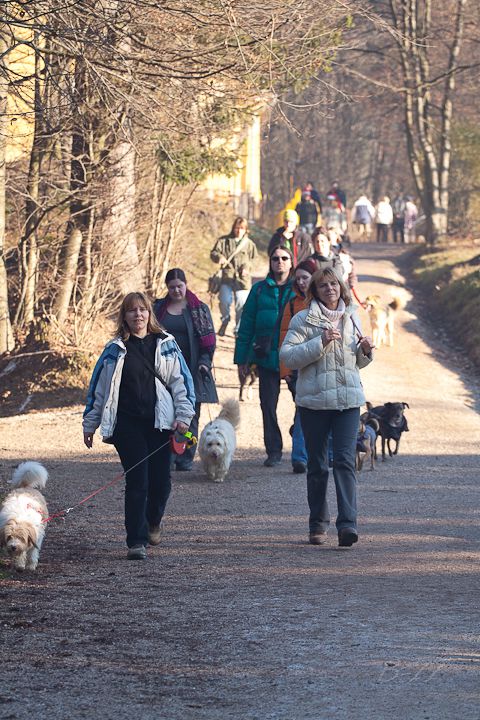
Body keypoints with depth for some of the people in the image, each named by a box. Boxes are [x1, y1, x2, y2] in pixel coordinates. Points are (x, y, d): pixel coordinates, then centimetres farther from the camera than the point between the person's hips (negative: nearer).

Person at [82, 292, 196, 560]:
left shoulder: (166, 345, 8)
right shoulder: (115, 350, 8)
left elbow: (182, 381, 8)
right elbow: (98, 387, 12)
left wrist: (184, 416, -3)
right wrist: (90, 424, 12)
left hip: (160, 423, 1)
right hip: (128, 424, -1)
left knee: (161, 480, 1)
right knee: (136, 482, -8)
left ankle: (154, 520, 33)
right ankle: (137, 541, -3)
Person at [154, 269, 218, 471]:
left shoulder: (199, 309, 6)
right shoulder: (158, 308, 11)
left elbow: (208, 338, 4)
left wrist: (205, 361, -9)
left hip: (191, 370, -1)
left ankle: (185, 459, 2)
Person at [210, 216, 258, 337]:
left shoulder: (249, 244, 9)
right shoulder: (224, 241, 8)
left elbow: (253, 259, 15)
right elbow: (213, 253, 5)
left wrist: (247, 267, -5)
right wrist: (219, 257, -18)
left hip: (242, 278, 0)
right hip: (227, 276, 0)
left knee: (241, 304, -4)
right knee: (224, 301, -10)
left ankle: (238, 329, 9)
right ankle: (225, 321, 20)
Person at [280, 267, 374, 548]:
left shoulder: (351, 318, 13)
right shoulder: (303, 320, 0)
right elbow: (287, 356, -11)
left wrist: (365, 351, 2)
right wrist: (320, 343, -18)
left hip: (348, 399, 2)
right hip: (314, 400, -2)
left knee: (345, 460, -11)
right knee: (317, 465, 6)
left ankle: (348, 524, -18)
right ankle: (318, 524, 18)